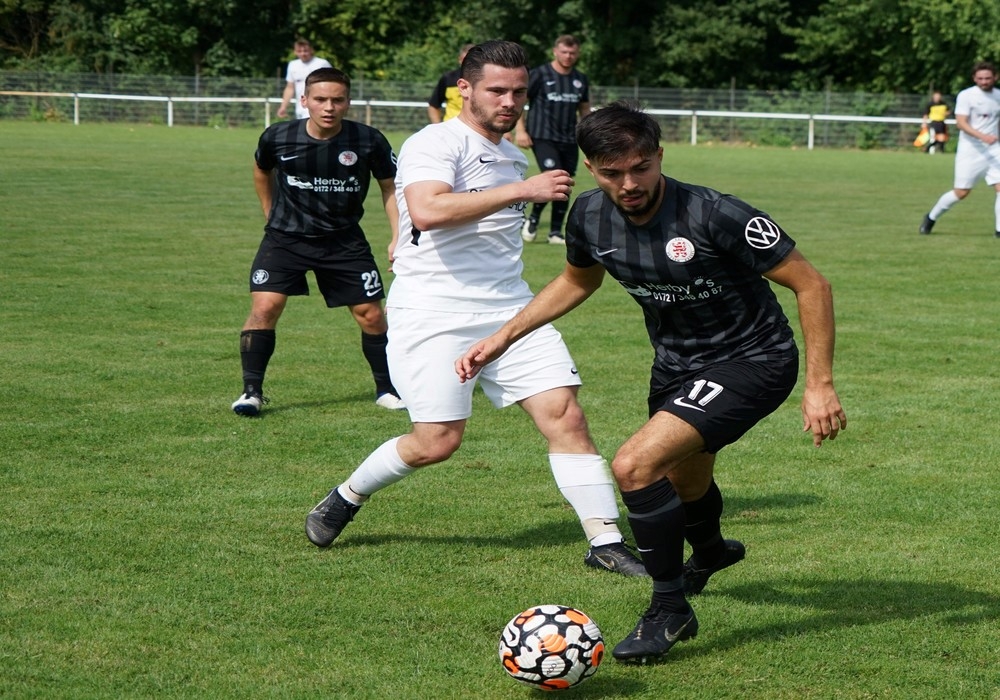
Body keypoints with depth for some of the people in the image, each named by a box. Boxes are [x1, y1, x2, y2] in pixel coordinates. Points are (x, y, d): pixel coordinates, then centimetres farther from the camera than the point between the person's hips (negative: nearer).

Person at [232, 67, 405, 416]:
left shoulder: (369, 141, -14)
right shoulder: (278, 137, -11)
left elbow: (391, 187, 0)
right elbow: (262, 171, 12)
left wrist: (399, 238, -8)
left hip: (344, 240, 0)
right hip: (285, 237, 0)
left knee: (371, 315, 2)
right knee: (264, 307, -14)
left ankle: (387, 389, 22)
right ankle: (252, 391, -2)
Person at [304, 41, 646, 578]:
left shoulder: (513, 156, 18)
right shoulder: (436, 143, -10)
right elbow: (427, 211, -30)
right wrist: (523, 190, -29)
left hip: (509, 310, 7)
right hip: (433, 312, -7)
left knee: (564, 414, -7)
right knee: (438, 441, -9)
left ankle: (606, 542, -2)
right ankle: (343, 500, 18)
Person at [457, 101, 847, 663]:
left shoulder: (715, 216, -30)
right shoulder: (591, 217, -11)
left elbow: (812, 285, -22)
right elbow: (577, 282, 13)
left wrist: (820, 384, -24)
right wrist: (503, 337, 8)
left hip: (752, 362, -7)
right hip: (676, 362, 7)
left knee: (636, 464, -24)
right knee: (683, 479, 30)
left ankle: (670, 611, -5)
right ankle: (709, 551, 67)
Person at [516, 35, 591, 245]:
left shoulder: (580, 80, 11)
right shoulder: (540, 75, -4)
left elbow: (584, 109, 21)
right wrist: (520, 130, -9)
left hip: (569, 140, 5)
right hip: (543, 138, -5)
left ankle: (556, 232, 15)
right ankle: (533, 218, 4)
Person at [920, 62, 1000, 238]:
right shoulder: (966, 95, -8)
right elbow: (961, 123, -18)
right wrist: (982, 136, -30)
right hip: (970, 150, -4)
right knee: (961, 192, 0)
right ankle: (931, 218, 22)